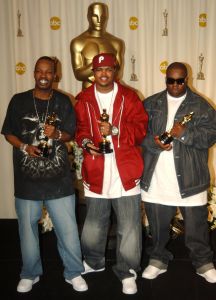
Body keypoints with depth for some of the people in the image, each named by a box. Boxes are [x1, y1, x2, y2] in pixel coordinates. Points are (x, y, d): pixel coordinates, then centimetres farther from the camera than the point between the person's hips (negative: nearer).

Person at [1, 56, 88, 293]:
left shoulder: (63, 102, 3)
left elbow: (70, 133, 6)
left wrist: (57, 134, -16)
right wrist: (24, 147, -13)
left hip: (58, 177, 0)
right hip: (27, 177, 1)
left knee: (68, 228, 4)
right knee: (27, 228, 13)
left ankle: (74, 273, 25)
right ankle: (30, 274, 34)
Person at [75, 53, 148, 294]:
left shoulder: (129, 96, 4)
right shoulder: (83, 99, 9)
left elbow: (140, 128, -2)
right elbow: (80, 129, 10)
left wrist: (115, 130, -17)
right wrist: (86, 142, -11)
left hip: (125, 170, -1)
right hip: (96, 171, 2)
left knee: (129, 227, 3)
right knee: (93, 223, 16)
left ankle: (127, 272, 21)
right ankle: (93, 262, 41)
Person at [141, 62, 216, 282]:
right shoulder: (151, 103, 9)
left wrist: (185, 134, -19)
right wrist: (153, 142, -15)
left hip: (190, 177, -2)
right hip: (156, 177, 2)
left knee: (196, 223, 8)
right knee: (157, 222, 14)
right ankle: (158, 259, 34)